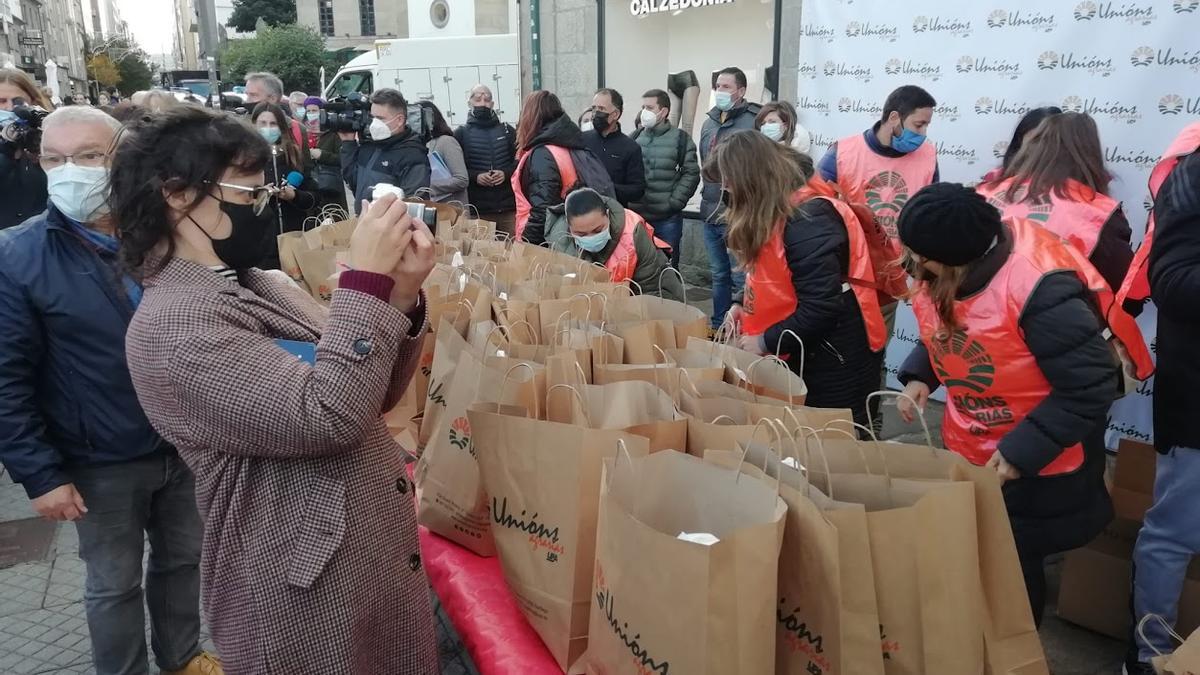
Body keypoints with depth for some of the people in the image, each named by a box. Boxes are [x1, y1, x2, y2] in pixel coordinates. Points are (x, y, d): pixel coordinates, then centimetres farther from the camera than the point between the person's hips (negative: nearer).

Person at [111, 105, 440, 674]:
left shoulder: (260, 286, 7)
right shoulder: (171, 326, -19)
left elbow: (368, 394, 6)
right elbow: (327, 416, -28)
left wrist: (400, 294, -9)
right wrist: (366, 280, -26)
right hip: (308, 586, -8)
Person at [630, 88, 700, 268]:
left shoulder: (680, 138, 0)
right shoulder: (635, 137, 10)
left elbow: (691, 173, -4)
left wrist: (675, 203, -11)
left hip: (668, 218, -3)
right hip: (636, 215, 3)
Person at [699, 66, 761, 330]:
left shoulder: (753, 122, -12)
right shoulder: (709, 123, 13)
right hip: (711, 214, 8)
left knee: (740, 278, -1)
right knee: (718, 276, 17)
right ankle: (718, 327, 28)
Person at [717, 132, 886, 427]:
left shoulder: (807, 220, -25)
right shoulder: (774, 214, 7)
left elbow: (821, 308, -29)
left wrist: (766, 341, -20)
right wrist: (742, 304, 1)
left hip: (833, 363, -9)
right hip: (799, 356, 9)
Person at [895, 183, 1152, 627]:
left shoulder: (1040, 290, -35)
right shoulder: (937, 276, -11)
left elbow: (1090, 388, -28)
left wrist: (1020, 453, -28)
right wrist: (920, 377, -8)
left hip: (1036, 468, -7)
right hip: (966, 451, 7)